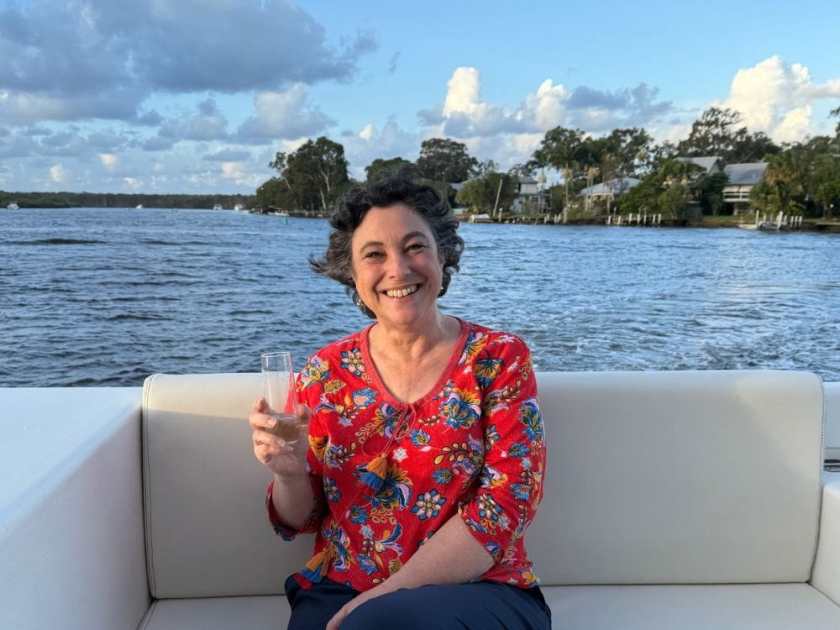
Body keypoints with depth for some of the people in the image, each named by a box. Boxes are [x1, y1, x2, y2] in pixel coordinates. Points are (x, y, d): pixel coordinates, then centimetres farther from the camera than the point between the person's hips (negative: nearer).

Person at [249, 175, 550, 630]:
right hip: (340, 590, 3)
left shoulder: (499, 358, -4)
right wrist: (289, 473, -15)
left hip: (476, 591, -2)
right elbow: (298, 521, 8)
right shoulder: (325, 372, 2)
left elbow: (507, 501, -11)